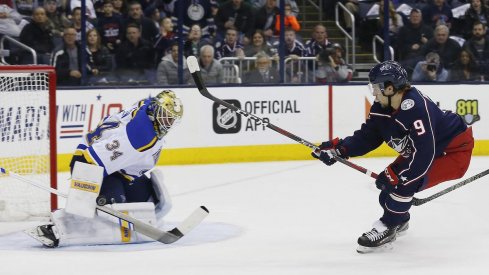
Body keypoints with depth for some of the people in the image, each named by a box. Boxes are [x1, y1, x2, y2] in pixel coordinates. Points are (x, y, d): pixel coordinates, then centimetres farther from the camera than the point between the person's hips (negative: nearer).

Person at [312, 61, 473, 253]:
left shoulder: (416, 108, -36)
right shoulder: (381, 108, -8)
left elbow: (423, 155, -38)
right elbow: (366, 137, 0)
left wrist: (394, 174, -33)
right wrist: (338, 149, -12)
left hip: (454, 151, -9)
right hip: (423, 151, 10)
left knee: (403, 183, -24)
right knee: (388, 182, 6)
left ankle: (386, 228, -6)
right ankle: (399, 218, 34)